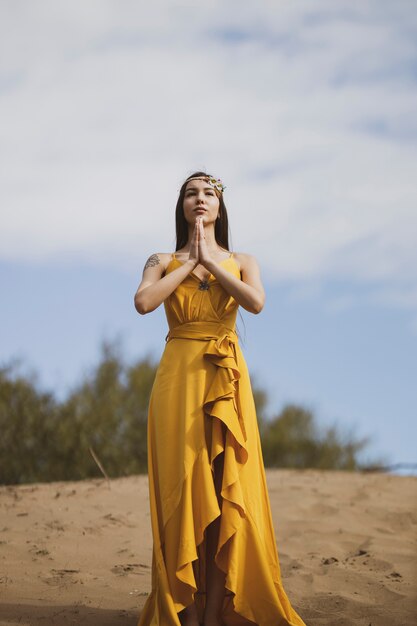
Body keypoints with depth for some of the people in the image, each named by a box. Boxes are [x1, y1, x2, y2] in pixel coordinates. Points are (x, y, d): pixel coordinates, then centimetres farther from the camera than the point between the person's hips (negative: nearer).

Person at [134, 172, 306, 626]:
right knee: (183, 484, -5)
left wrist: (211, 260, -3)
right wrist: (189, 262, -2)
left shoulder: (242, 261, 14)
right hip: (179, 376, 0)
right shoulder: (163, 261, 12)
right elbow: (143, 302, -9)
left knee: (226, 486, -6)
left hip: (226, 379, 1)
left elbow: (256, 302, -8)